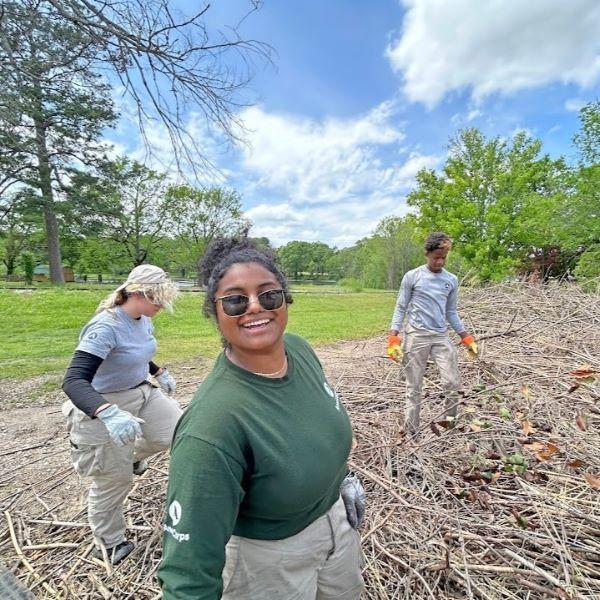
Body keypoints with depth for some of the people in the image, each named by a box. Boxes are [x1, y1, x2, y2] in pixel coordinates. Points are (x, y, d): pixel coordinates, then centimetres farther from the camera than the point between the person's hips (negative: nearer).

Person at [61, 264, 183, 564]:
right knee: (114, 478, 8)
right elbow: (73, 381, -36)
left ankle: (133, 455, 33)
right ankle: (107, 543, 36)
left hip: (142, 393, 7)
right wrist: (108, 414, -50)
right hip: (107, 405, -7)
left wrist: (159, 372, 13)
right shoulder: (105, 327, -30)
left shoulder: (144, 319, -6)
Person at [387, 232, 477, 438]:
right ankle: (411, 433, 15)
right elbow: (401, 308, 0)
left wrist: (466, 338, 11)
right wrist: (393, 338, -9)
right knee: (414, 387, 4)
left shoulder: (452, 280, 9)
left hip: (441, 337, 3)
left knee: (453, 384, 0)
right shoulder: (412, 277, -2)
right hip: (416, 336, -3)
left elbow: (451, 312, 16)